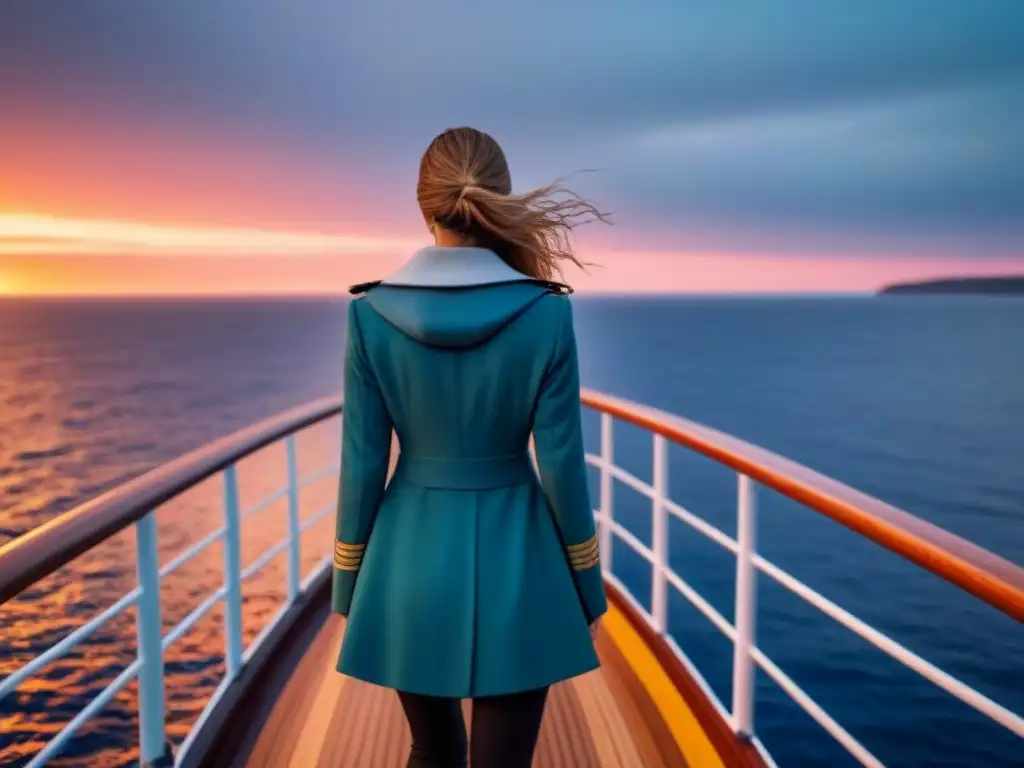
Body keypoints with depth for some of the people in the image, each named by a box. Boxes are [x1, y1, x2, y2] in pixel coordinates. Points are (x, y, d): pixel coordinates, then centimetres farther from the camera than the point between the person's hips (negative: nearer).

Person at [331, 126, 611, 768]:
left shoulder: (372, 312, -9)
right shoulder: (546, 313, -12)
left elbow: (363, 461, -5)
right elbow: (562, 462, -9)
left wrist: (350, 582, 8)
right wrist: (588, 586, 5)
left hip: (414, 554, 2)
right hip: (514, 556, -1)